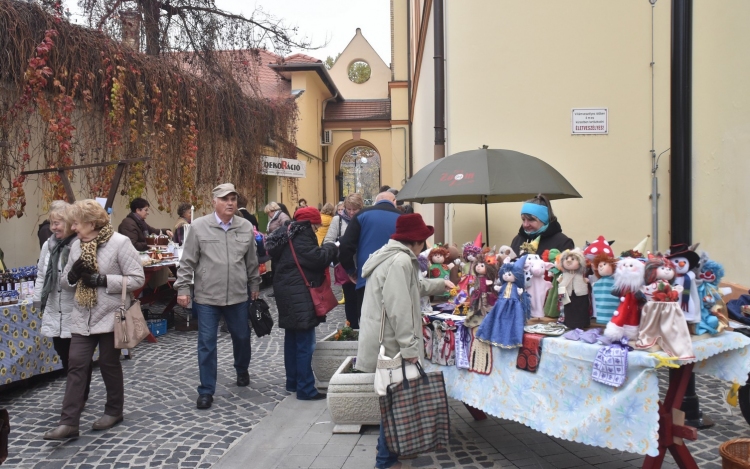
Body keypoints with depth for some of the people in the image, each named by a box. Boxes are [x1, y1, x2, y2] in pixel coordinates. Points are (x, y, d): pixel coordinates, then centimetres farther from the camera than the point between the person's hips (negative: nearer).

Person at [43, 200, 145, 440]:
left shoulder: (119, 243, -13)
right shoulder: (76, 245, 6)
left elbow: (137, 278, -15)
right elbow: (65, 281, 12)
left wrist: (103, 280, -22)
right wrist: (72, 275, -11)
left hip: (110, 315, -5)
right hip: (82, 316, 5)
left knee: (109, 364, 8)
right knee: (76, 365, 0)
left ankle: (114, 411, 28)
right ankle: (69, 422, 4)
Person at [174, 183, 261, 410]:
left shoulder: (246, 227, 2)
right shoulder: (198, 227, -6)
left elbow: (252, 262, 11)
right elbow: (187, 262, -2)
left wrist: (254, 286, 15)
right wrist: (182, 288, -5)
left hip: (238, 296, 3)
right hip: (206, 296, -2)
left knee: (242, 337, 17)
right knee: (206, 344, 2)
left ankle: (242, 370, 45)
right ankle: (206, 391, 15)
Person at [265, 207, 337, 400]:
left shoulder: (289, 235, 14)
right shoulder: (300, 237, -17)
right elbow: (317, 258, -22)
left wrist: (323, 250, 9)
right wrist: (330, 247, -5)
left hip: (290, 296, 11)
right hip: (300, 297, -11)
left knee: (292, 340, 17)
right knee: (305, 344, -6)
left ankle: (293, 382, 27)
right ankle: (305, 389, -2)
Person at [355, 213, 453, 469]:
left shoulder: (395, 256, 15)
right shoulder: (400, 260, -19)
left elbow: (412, 287, 33)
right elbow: (398, 308, -26)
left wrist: (440, 284, 38)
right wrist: (409, 346, -23)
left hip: (386, 341, 10)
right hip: (391, 344, -10)